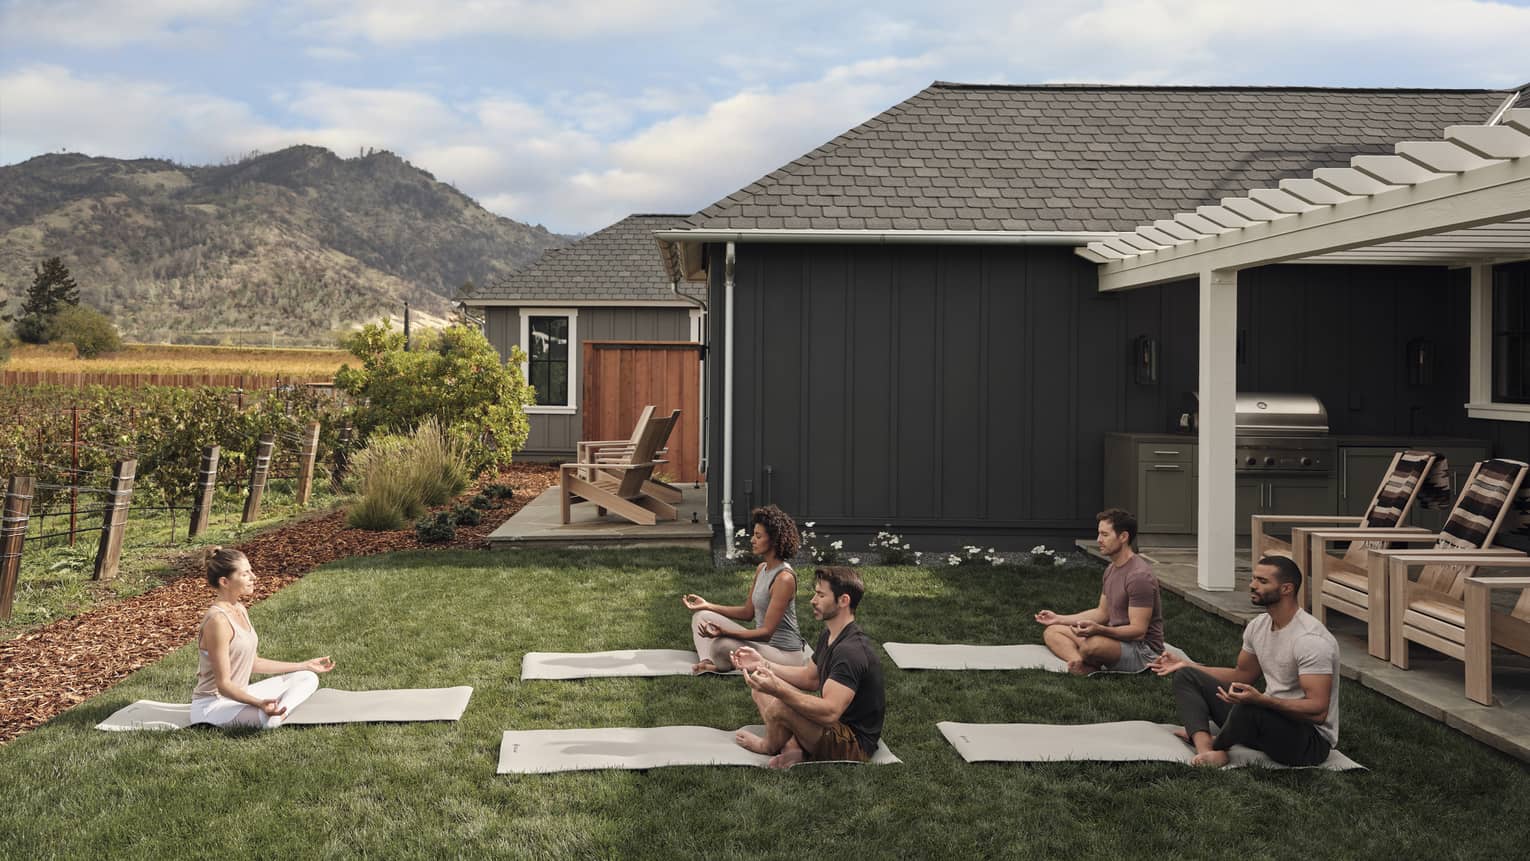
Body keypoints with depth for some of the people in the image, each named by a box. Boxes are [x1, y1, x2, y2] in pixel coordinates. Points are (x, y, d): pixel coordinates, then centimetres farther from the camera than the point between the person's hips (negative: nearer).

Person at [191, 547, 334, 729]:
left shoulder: (239, 610, 7)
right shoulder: (217, 620, -23)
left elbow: (253, 663, 14)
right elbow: (223, 684, -23)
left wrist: (305, 665, 18)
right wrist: (258, 703, -40)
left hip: (237, 694, 10)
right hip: (213, 705, -10)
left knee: (307, 678, 5)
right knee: (269, 720, -38)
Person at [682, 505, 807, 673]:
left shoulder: (784, 578, -23)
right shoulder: (762, 569, 7)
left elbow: (767, 632, -25)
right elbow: (748, 612, 15)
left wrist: (724, 632, -35)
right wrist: (708, 605, 9)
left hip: (784, 653, -10)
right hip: (762, 643, 10)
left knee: (722, 646, -35)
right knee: (702, 616, 6)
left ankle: (720, 665, -1)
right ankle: (707, 662, -17)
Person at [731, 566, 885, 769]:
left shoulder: (852, 651, -27)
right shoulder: (829, 637, 6)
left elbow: (830, 712, -35)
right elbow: (810, 678, 18)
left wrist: (779, 690, -42)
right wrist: (763, 664, 8)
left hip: (854, 745, -10)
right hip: (836, 727, 11)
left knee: (780, 706, -30)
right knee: (761, 689, 10)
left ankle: (769, 746, 4)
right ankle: (794, 748, -7)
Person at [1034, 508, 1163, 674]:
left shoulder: (1139, 575, -21)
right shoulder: (1111, 569, 11)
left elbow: (1138, 631, -23)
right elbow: (1103, 612, 20)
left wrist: (1098, 629, -37)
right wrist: (1059, 619, 17)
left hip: (1143, 649, -10)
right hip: (1115, 640, 10)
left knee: (1089, 644, -39)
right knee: (1051, 632, 1)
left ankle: (1080, 664, -5)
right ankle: (1081, 664, -26)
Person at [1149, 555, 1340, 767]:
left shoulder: (1310, 639, -24)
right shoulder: (1258, 626, 5)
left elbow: (1318, 711, -29)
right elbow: (1242, 675, 20)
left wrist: (1262, 700, -43)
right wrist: (1186, 665, 10)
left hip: (1312, 740, -9)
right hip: (1269, 716, 9)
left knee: (1249, 707, -41)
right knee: (1186, 676, 5)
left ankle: (1214, 745, -6)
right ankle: (1206, 751, -21)